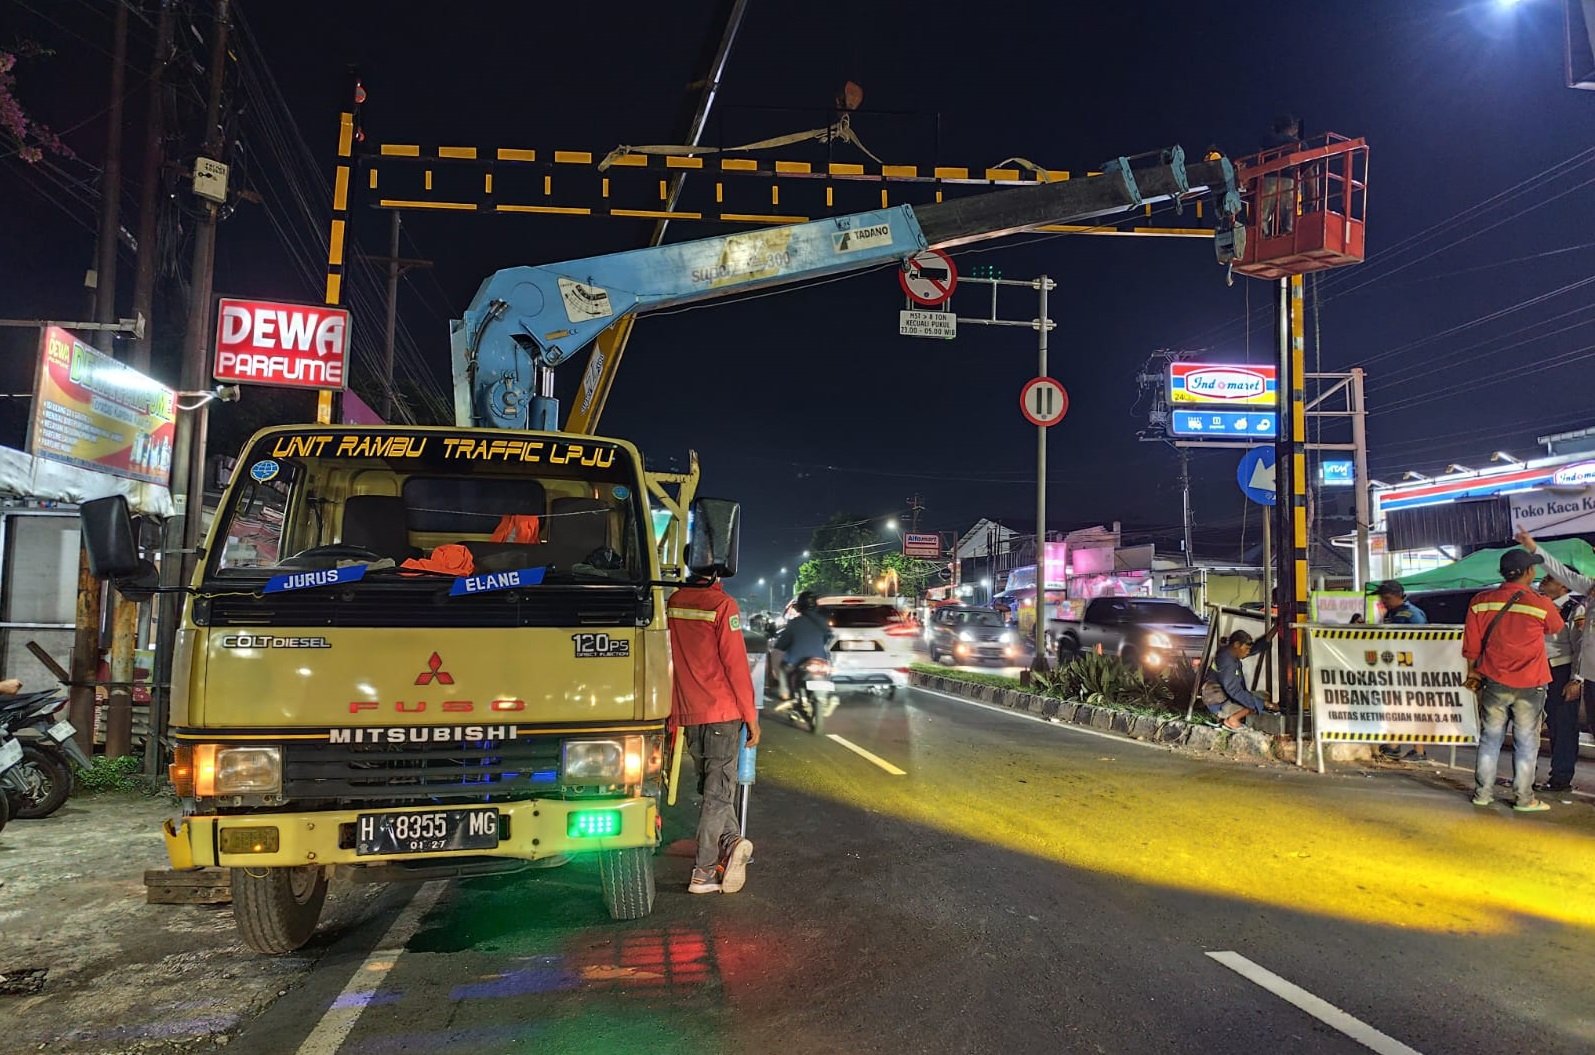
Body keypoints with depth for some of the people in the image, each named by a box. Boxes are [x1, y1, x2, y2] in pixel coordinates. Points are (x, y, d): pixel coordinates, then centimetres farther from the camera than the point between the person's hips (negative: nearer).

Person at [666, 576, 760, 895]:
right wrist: (751, 716, -7)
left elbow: (671, 661, 11)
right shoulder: (722, 605, -13)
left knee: (710, 786, 20)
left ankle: (731, 841, 11)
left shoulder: (673, 604, 5)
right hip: (723, 713, -5)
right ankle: (703, 872, 3)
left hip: (689, 714, 5)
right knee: (718, 791, 2)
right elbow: (736, 665, -14)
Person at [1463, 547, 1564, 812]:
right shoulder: (1541, 605, -12)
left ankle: (1483, 792, 15)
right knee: (1526, 742, 7)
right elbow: (1557, 629, 10)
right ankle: (1524, 798, 12)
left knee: (1490, 738, 12)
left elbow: (1471, 643, 0)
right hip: (1530, 685, -2)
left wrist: (1472, 671, 12)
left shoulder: (1480, 601, -5)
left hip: (1494, 682, 2)